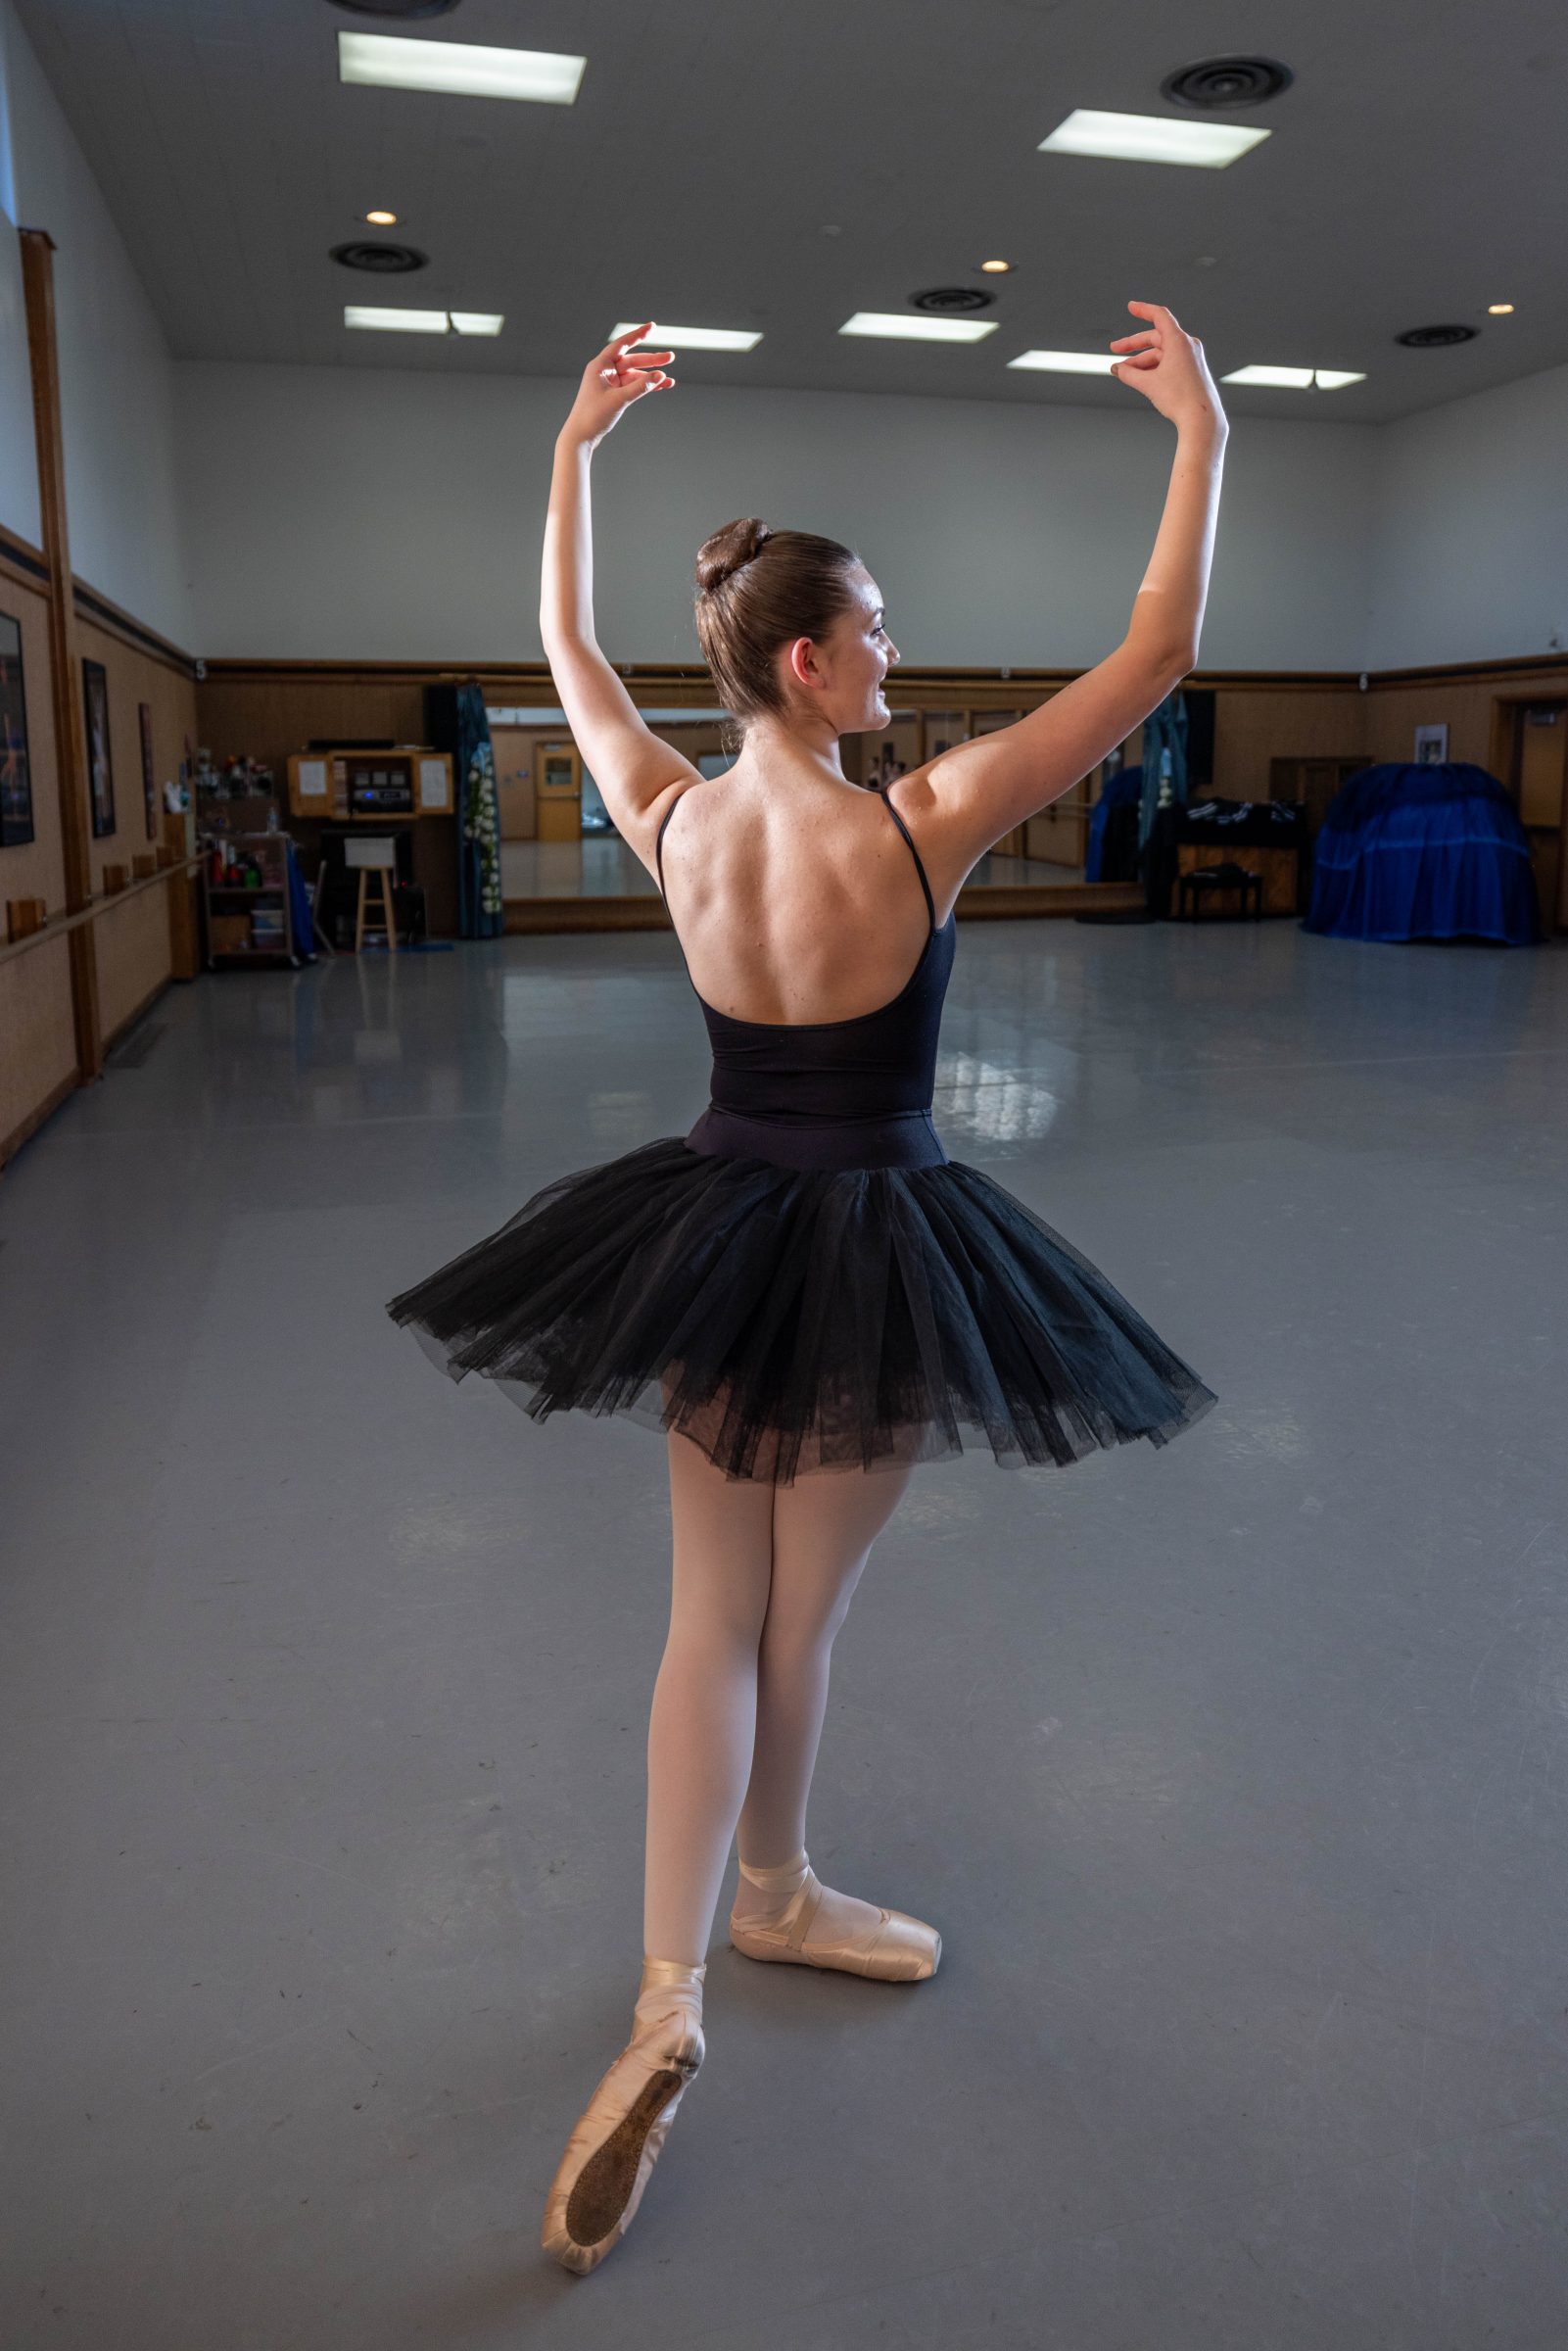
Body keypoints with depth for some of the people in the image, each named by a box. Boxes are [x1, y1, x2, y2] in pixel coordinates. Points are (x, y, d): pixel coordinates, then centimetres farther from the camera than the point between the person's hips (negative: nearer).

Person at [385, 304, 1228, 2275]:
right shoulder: (919, 830, -18)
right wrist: (1203, 435, -2)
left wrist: (573, 448, 23)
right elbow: (1155, 657, -13)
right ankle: (773, 1897, 40)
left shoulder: (673, 822, -6)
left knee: (715, 1617, 14)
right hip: (875, 1259, -4)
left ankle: (668, 2000, 12)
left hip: (718, 1240, 4)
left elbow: (567, 652, 14)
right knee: (797, 1610, 15)